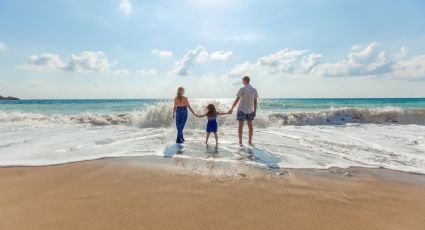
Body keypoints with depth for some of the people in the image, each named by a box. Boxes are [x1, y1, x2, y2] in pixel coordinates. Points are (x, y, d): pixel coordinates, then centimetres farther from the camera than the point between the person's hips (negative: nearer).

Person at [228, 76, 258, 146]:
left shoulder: (242, 89, -14)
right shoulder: (254, 90, -1)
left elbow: (237, 100, -16)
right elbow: (255, 102, 1)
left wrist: (231, 109, -8)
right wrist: (255, 111, 9)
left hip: (242, 110, -3)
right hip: (250, 110, 3)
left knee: (240, 126, 6)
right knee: (250, 126, 13)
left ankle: (240, 142, 10)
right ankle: (250, 141, 16)